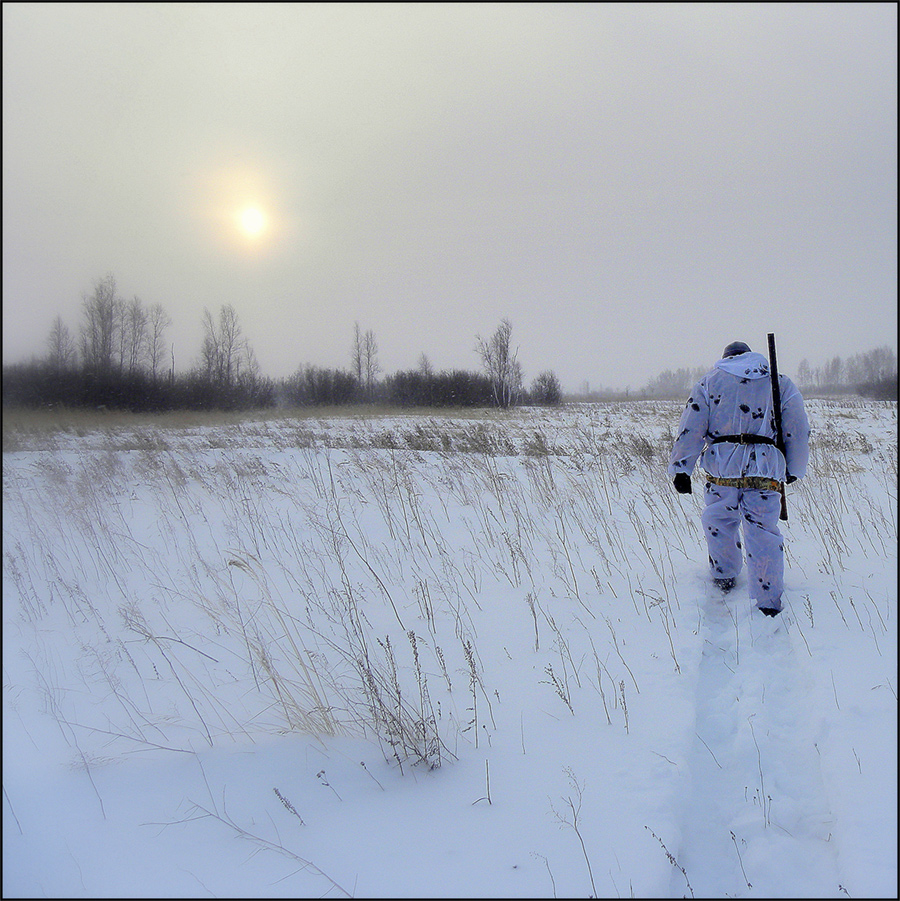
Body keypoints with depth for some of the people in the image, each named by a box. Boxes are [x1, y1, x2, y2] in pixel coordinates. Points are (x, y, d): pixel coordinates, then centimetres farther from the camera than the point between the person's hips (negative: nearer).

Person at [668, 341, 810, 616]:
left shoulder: (710, 381, 11)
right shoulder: (780, 383, 13)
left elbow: (691, 428, 3)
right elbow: (799, 431, 10)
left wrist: (680, 469, 2)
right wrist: (794, 470, 21)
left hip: (722, 469, 0)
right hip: (765, 472, 0)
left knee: (718, 523, 21)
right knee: (763, 535, 3)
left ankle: (724, 576, 38)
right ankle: (768, 605, 3)